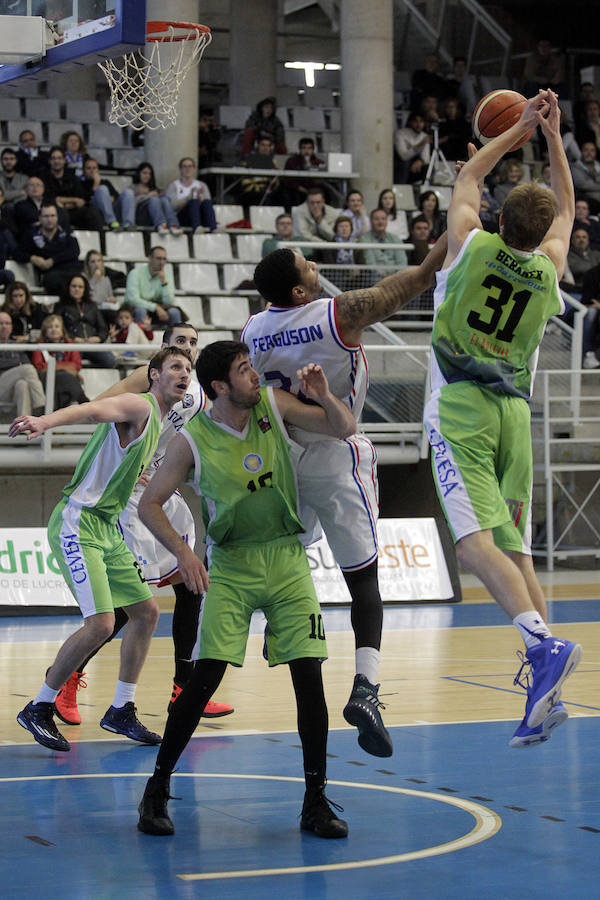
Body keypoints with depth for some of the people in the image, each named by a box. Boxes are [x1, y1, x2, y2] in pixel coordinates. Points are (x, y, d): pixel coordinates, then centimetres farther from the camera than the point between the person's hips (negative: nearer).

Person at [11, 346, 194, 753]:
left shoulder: (159, 424, 18)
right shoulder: (138, 406, -11)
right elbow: (91, 410, -32)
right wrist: (46, 421, -51)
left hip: (107, 528, 10)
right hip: (78, 524, -10)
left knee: (147, 610, 10)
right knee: (100, 624, -17)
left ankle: (121, 711, 19)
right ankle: (39, 708, -2)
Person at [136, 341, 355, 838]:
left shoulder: (273, 403, -3)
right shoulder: (192, 441, -10)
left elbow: (345, 429, 3)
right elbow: (150, 503, -3)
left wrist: (325, 397, -18)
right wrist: (182, 550, -17)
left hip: (286, 558, 2)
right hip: (231, 565, -2)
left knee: (309, 676, -6)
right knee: (205, 677, -10)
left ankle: (316, 802, 3)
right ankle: (157, 790, 4)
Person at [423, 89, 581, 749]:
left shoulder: (470, 243, -1)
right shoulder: (548, 268, 6)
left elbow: (468, 176, 18)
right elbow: (566, 209, 27)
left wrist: (521, 128, 27)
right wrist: (552, 136, 30)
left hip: (460, 409, -4)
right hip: (513, 411, 4)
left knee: (474, 541, -16)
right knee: (513, 548, 8)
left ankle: (543, 644, -37)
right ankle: (542, 694, -1)